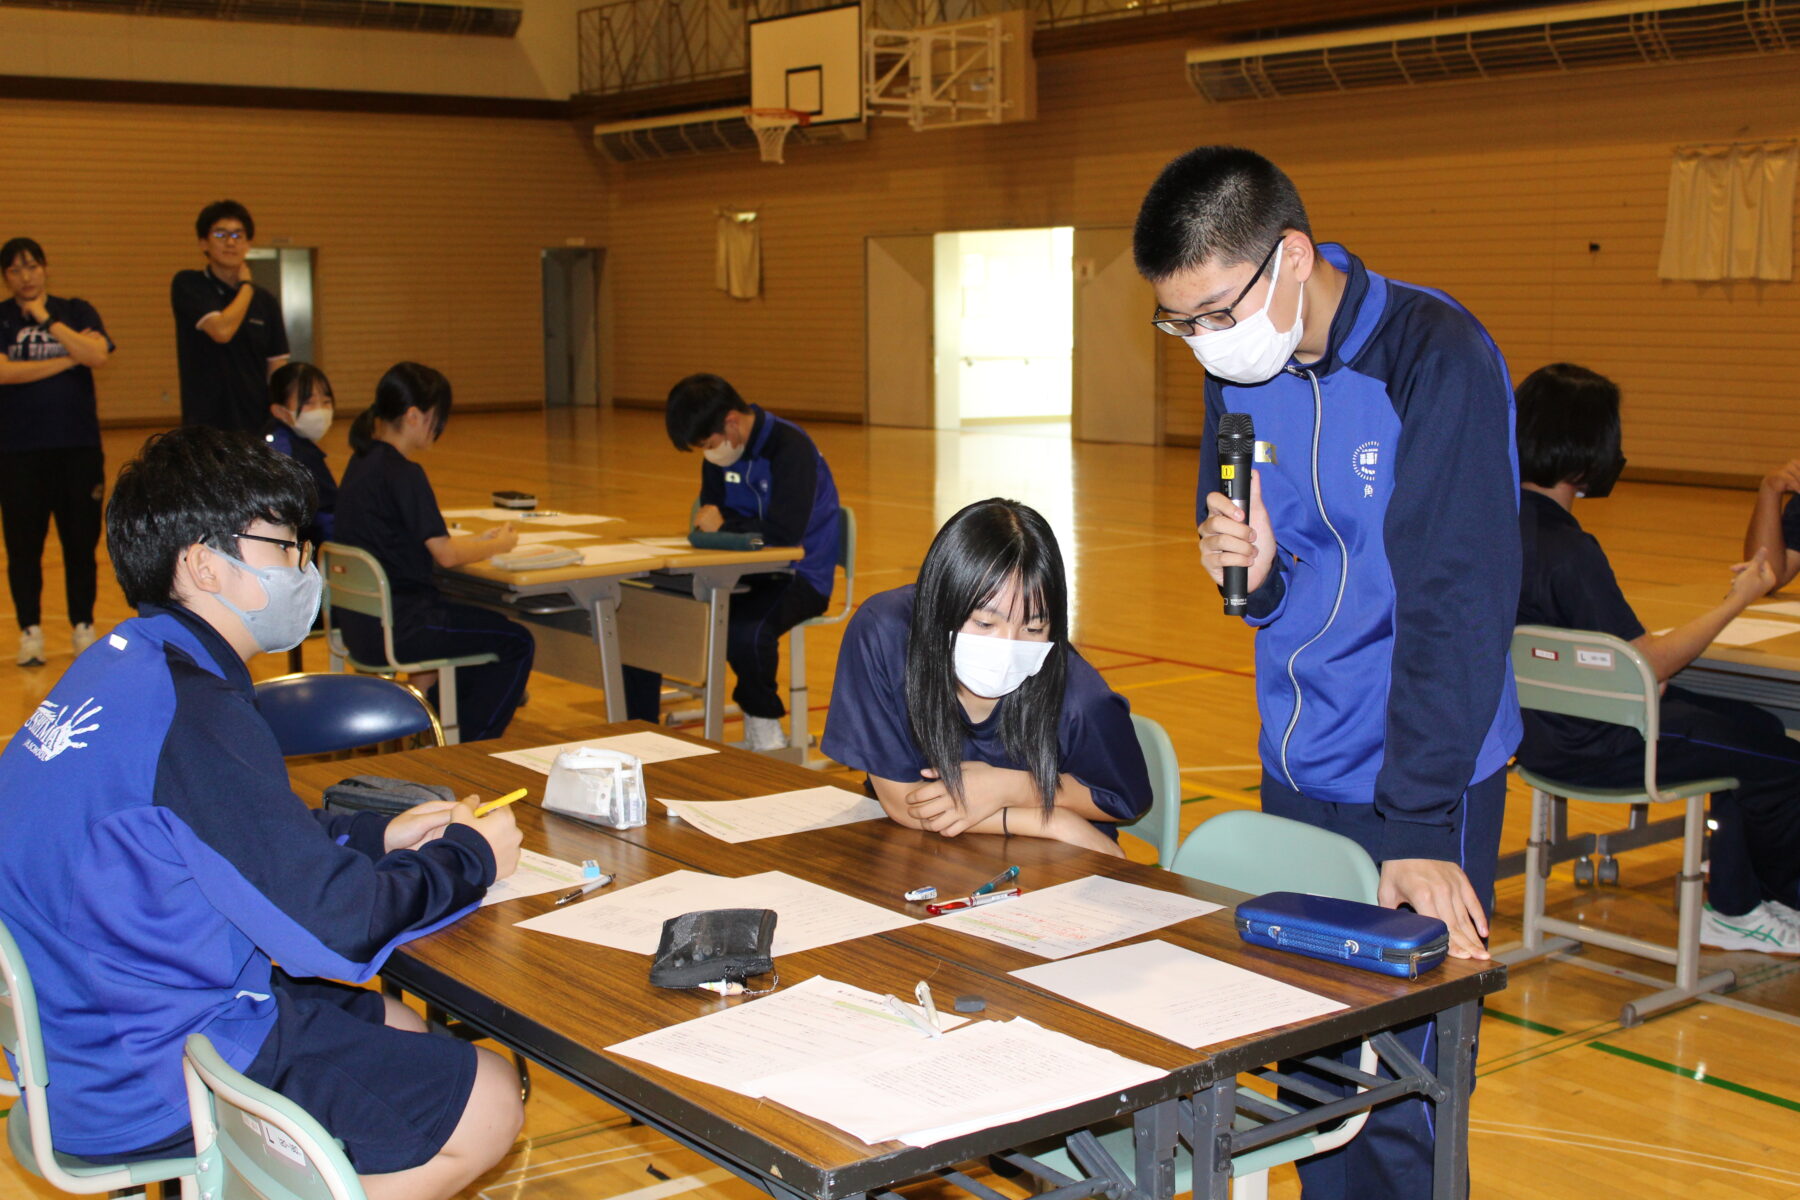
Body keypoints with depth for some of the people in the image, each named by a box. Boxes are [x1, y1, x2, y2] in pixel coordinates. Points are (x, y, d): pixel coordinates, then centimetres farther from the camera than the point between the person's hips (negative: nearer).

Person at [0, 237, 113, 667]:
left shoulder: (77, 311, 7)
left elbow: (98, 356, -11)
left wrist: (47, 319, -13)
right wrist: (67, 359, -9)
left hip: (78, 446, 1)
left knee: (81, 541, 4)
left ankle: (83, 627, 15)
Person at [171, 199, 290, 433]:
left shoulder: (266, 302, 11)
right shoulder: (186, 285, 0)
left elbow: (278, 370, 11)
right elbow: (221, 330, -16)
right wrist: (247, 285, -1)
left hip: (258, 424, 4)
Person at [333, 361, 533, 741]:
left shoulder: (363, 461, 10)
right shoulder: (403, 474, -18)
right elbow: (446, 555, -17)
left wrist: (479, 539, 15)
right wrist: (499, 544, 2)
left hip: (360, 620, 10)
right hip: (395, 627, -10)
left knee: (486, 626, 28)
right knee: (517, 643, 2)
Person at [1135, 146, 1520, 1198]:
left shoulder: (1438, 358, -18)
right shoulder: (1243, 369, 3)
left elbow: (1459, 604, -22)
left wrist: (1418, 826, -25)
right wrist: (1253, 568, -12)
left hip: (1420, 784, -6)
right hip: (1294, 771, 6)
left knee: (1395, 1096, 1)